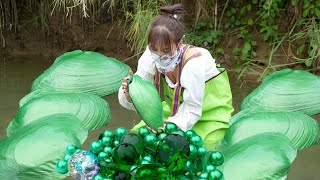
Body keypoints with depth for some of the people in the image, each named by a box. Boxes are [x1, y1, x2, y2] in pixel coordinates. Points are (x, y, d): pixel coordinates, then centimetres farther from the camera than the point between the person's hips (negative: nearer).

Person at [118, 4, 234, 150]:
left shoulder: (193, 64, -38)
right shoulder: (151, 56, -24)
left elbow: (193, 110, -29)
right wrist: (130, 93, -42)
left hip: (210, 110, -5)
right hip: (176, 107, 5)